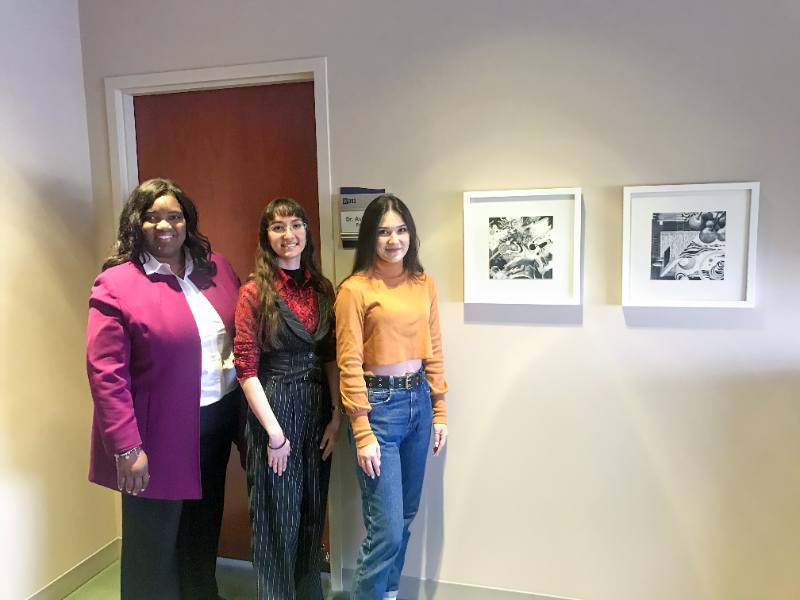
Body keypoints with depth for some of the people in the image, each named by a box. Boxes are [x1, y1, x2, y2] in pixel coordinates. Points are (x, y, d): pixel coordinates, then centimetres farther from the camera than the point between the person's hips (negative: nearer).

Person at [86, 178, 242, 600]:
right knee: (154, 544, 13)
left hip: (219, 419, 5)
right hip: (160, 435, -5)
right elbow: (105, 372, -15)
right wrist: (127, 447, -18)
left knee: (204, 530, 23)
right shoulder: (115, 284, -12)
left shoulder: (217, 269, 3)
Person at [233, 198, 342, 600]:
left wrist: (336, 416, 2)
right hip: (274, 406, -5)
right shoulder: (255, 291, -10)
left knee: (313, 511, 18)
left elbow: (330, 357, 7)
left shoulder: (321, 288, 4)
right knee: (277, 517, 9)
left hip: (317, 407, 5)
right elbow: (246, 369, -12)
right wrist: (274, 432, -14)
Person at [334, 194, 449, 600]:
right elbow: (349, 366, -11)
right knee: (387, 528, -1)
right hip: (378, 405, -6)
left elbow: (433, 352, 10)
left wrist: (439, 412, 9)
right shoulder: (355, 289, -10)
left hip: (418, 401, 6)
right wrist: (363, 434, -12)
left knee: (405, 516, 18)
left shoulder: (423, 284, 6)